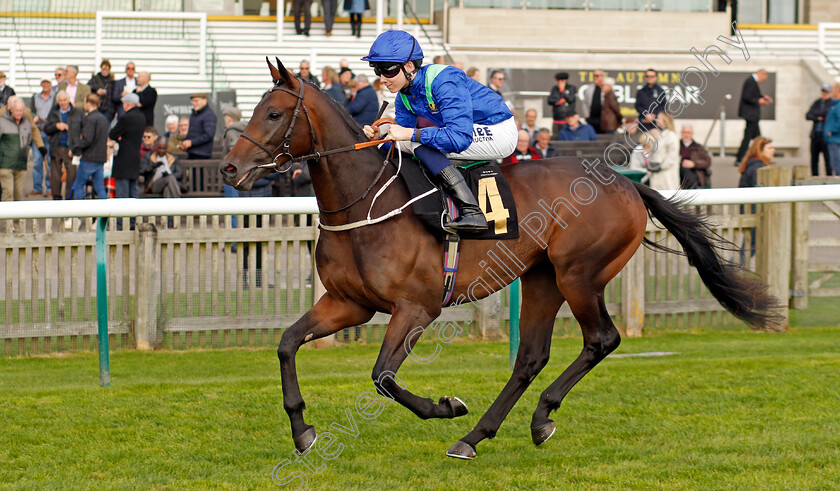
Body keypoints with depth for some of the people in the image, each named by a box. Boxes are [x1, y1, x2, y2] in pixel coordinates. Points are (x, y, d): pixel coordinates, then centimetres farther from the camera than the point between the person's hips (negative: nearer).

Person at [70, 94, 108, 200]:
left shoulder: (90, 119, -14)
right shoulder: (103, 118, 12)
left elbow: (87, 140, -22)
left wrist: (75, 149, -8)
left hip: (89, 159, -8)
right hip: (101, 159, 8)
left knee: (78, 186, 4)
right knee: (100, 188, 8)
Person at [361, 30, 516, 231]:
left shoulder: (443, 81, -27)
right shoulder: (405, 96, 0)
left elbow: (459, 138, -36)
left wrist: (411, 134, -33)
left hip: (500, 133, -10)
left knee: (419, 142, -25)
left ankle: (471, 211, -33)